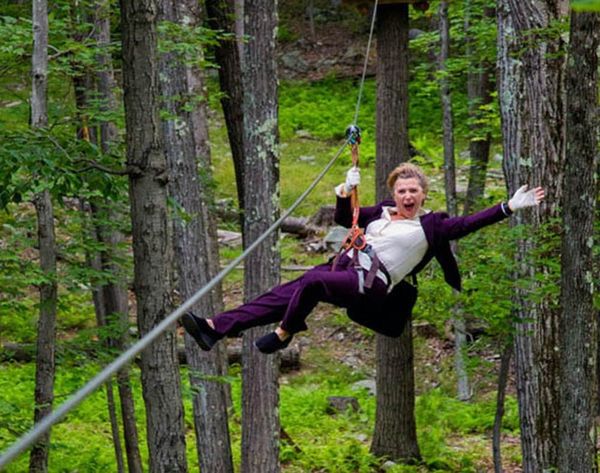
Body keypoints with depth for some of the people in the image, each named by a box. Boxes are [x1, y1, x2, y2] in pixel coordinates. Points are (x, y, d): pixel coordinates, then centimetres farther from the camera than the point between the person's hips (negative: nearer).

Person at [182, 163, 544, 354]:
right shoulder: (383, 212, 22)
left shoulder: (431, 225, 5)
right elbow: (344, 219, 30)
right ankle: (216, 328, -18)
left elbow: (468, 224, -6)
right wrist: (347, 191, 12)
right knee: (282, 296, -10)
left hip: (372, 285, -6)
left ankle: (285, 333, -12)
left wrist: (509, 207, -15)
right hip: (345, 266, 6)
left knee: (311, 282, -32)